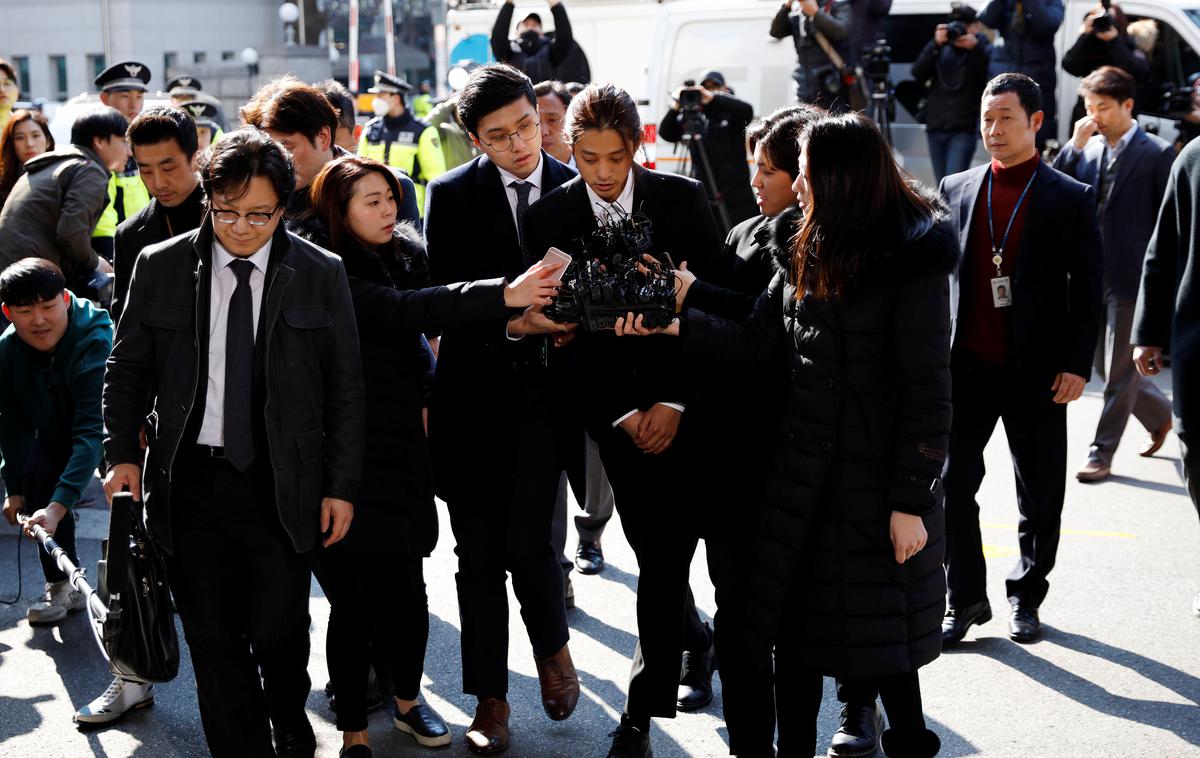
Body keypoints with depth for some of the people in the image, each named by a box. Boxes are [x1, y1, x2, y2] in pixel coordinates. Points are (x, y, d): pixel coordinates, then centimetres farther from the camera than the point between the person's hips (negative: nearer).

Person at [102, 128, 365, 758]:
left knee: (278, 631, 2)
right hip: (188, 483, 1)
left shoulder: (320, 275, 0)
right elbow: (126, 368, 11)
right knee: (213, 642, 6)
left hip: (282, 487, -1)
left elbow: (346, 387, 4)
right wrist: (122, 453, -1)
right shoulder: (160, 268, 2)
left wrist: (342, 486, 1)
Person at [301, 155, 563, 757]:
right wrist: (507, 295, -37)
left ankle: (408, 700, 31)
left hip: (400, 445, 6)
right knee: (354, 599, -1)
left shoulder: (404, 253, 8)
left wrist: (423, 395, 5)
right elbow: (404, 311, -29)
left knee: (406, 589, 8)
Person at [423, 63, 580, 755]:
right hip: (476, 392, 0)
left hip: (547, 391, 0)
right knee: (479, 554, 7)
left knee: (527, 540, -10)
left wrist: (577, 320, -15)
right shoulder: (452, 196, -1)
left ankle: (553, 641, 23)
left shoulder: (577, 189, 3)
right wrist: (513, 323, -21)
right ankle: (491, 700, 22)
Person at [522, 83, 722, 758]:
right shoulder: (550, 216, -1)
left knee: (665, 553, -6)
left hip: (684, 403, -2)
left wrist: (675, 402, -9)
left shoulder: (684, 199, -3)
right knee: (655, 551, 7)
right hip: (614, 409, 2)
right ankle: (696, 645, 36)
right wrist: (621, 413, -8)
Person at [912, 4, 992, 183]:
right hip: (935, 127, 5)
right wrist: (935, 44, -14)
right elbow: (917, 73, -3)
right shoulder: (941, 48, 10)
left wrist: (975, 47, -22)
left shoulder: (983, 49, 1)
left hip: (964, 129, -4)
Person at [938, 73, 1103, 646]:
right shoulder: (955, 190, 7)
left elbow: (1087, 289, -1)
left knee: (1040, 492, 8)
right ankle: (965, 599, 15)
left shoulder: (1071, 199, -1)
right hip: (967, 365, 2)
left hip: (1038, 371, -2)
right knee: (953, 484, 2)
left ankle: (1026, 597, 24)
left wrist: (1077, 364, -9)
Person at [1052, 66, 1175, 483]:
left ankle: (1102, 453, 9)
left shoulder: (1157, 154, -7)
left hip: (1131, 277, -6)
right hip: (1093, 274, 6)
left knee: (1119, 372, 1)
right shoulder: (1086, 149, 7)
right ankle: (1159, 414, 38)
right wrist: (1074, 145, -9)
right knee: (1107, 367, 15)